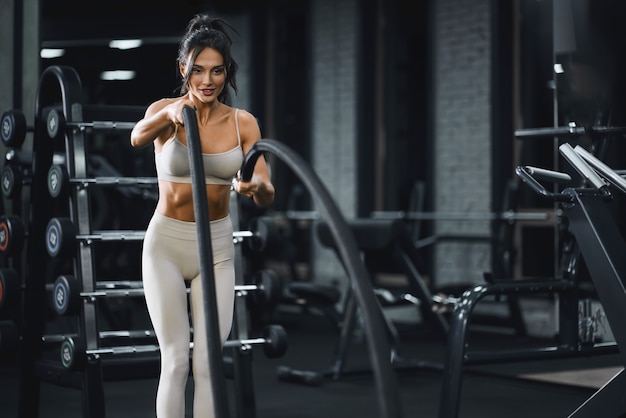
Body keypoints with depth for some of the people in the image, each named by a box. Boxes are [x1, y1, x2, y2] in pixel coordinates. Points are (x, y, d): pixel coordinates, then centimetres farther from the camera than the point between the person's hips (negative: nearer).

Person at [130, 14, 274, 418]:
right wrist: (169, 116, -55)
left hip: (217, 247, 2)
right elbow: (138, 138, -33)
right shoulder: (164, 111, -9)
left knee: (208, 363, 2)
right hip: (166, 243, -2)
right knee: (176, 361, -2)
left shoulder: (244, 123, -2)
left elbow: (266, 195, -10)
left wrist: (255, 186, -35)